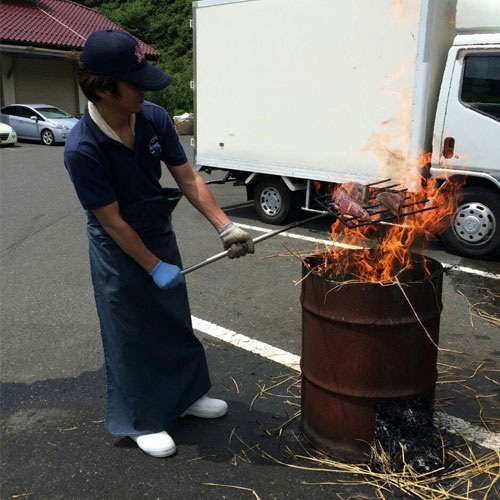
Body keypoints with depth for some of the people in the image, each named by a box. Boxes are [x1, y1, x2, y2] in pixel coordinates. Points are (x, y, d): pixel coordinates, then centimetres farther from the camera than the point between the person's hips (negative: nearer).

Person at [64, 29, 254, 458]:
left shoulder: (154, 118, -12)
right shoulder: (82, 149, -28)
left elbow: (188, 178, -7)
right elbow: (112, 222, -22)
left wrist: (225, 227, -14)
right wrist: (154, 267, -18)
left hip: (161, 236, 6)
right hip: (119, 251, -6)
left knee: (176, 322, 19)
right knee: (131, 337, 7)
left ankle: (187, 394, 41)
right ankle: (141, 421, 27)